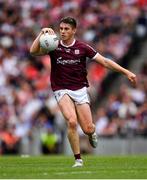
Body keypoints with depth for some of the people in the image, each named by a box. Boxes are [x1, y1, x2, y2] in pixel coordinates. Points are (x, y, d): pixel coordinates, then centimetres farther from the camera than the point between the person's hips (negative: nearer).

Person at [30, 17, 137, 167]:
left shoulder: (82, 47, -2)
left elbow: (104, 61, 0)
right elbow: (33, 51, -16)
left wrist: (126, 72, -5)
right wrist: (42, 33, -25)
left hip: (80, 90, 1)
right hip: (62, 90, -1)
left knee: (88, 129, -6)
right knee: (72, 121, -25)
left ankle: (92, 133, 36)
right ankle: (78, 159, -10)